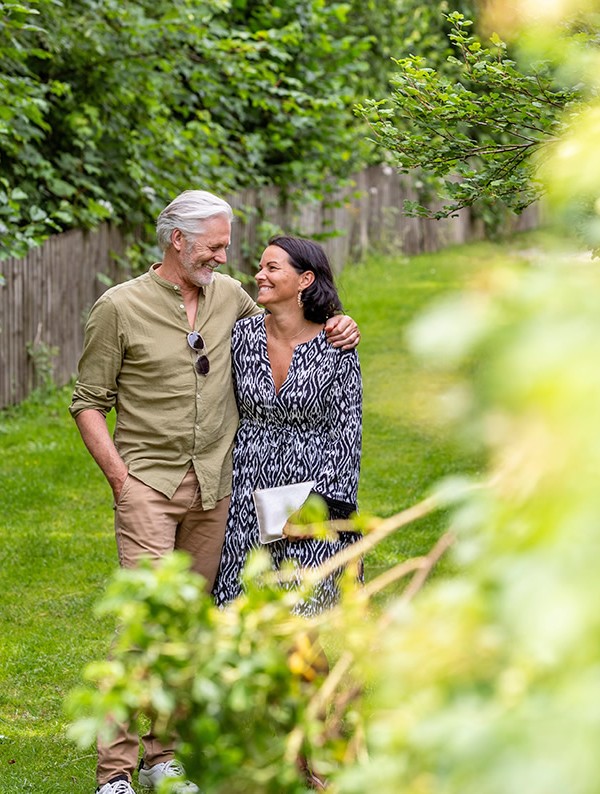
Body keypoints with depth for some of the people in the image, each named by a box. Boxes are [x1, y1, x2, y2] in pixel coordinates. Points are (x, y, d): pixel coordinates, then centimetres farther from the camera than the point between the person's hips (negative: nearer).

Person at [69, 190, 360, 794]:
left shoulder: (228, 296, 10)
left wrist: (336, 329, 7)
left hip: (213, 487, 5)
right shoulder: (120, 307, -4)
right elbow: (88, 402, 0)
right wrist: (120, 477, -10)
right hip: (148, 482, -5)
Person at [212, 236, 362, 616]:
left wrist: (321, 505, -11)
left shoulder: (335, 347, -8)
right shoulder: (243, 336, 1)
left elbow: (347, 432, -7)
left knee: (303, 612, 1)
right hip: (250, 496, 3)